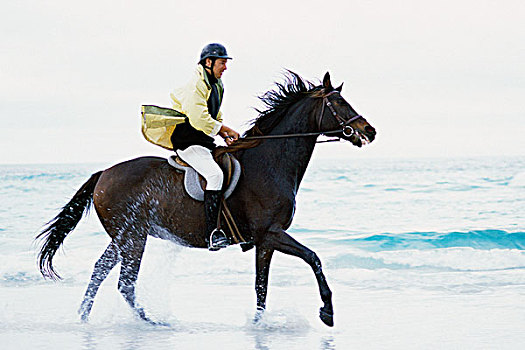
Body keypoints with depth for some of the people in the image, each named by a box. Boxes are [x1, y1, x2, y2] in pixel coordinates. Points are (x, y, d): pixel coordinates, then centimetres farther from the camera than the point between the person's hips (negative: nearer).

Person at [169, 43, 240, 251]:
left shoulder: (216, 85, 15)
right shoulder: (196, 86, -15)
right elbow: (199, 120, -24)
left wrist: (225, 136, 5)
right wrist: (226, 130, -15)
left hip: (203, 140, 10)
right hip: (187, 141, -10)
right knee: (215, 174, -28)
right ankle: (212, 232, -32)